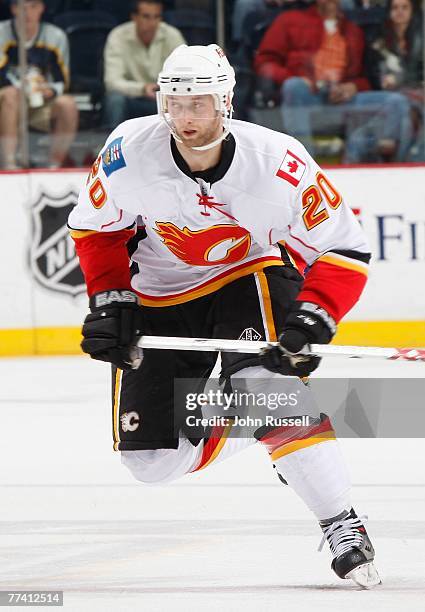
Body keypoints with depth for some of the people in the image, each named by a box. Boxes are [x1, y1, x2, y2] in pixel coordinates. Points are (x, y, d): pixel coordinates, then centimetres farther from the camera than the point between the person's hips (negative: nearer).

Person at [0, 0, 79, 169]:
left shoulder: (56, 36, 1)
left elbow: (62, 82, 0)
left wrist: (51, 90, -23)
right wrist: (20, 86, -34)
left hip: (41, 107, 2)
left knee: (67, 104, -27)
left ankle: (54, 166, -16)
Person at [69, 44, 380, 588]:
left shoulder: (278, 162, -26)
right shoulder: (130, 150, -21)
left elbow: (343, 252, -17)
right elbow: (95, 226, -1)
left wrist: (312, 319, -30)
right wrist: (110, 301, -8)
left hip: (252, 274, -3)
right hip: (159, 294, 3)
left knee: (268, 383, -33)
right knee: (150, 458, -3)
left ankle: (343, 528, -25)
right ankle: (236, 428, 29)